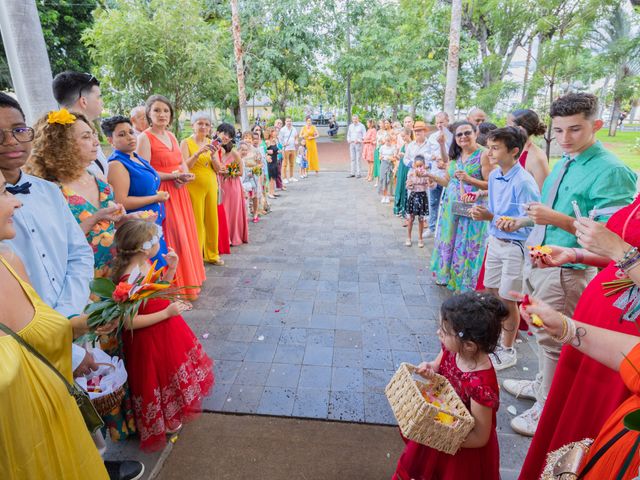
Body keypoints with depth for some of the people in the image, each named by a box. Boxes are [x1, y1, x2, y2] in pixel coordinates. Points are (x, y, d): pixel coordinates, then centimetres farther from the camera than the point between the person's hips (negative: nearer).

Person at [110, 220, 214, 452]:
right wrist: (167, 313, -31)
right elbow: (129, 322, -31)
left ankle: (172, 413, 53)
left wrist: (170, 269, -5)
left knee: (172, 373, 28)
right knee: (157, 379, 15)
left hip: (167, 331, 9)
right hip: (149, 340, -9)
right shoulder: (129, 280, -32)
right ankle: (163, 423, 41)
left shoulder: (146, 264, -7)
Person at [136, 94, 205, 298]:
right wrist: (174, 175, -18)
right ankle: (176, 285, 8)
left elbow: (183, 163, 15)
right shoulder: (145, 137, -8)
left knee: (185, 234, 11)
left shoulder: (171, 136, 14)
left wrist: (184, 176, -7)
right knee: (172, 238, -5)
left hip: (179, 192, 7)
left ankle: (187, 279, 24)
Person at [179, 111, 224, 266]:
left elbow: (218, 168, 5)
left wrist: (212, 155, -13)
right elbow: (185, 166, -14)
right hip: (194, 186, -4)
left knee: (212, 220, 9)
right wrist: (198, 153, -25)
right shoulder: (186, 142, -3)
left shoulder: (210, 143, 10)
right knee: (196, 222, -1)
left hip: (211, 186, 5)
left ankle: (212, 254, 23)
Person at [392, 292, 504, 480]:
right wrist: (429, 370, -20)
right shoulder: (451, 350, -20)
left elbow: (480, 438, -25)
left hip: (462, 450, -6)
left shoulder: (481, 385, -37)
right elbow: (438, 368, 2)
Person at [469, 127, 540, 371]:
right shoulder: (494, 176, 4)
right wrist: (485, 214, -8)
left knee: (507, 300, 4)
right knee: (492, 293, 16)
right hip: (495, 241, 7)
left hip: (515, 246, -7)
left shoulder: (524, 182, -20)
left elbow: (531, 220, -18)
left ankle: (508, 350, 24)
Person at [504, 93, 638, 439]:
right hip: (538, 262, 8)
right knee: (543, 334, 22)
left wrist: (556, 219, -29)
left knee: (553, 340, 5)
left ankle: (547, 410, 23)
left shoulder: (610, 171, -16)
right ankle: (543, 384, 43)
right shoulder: (562, 164, 10)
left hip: (566, 271, -8)